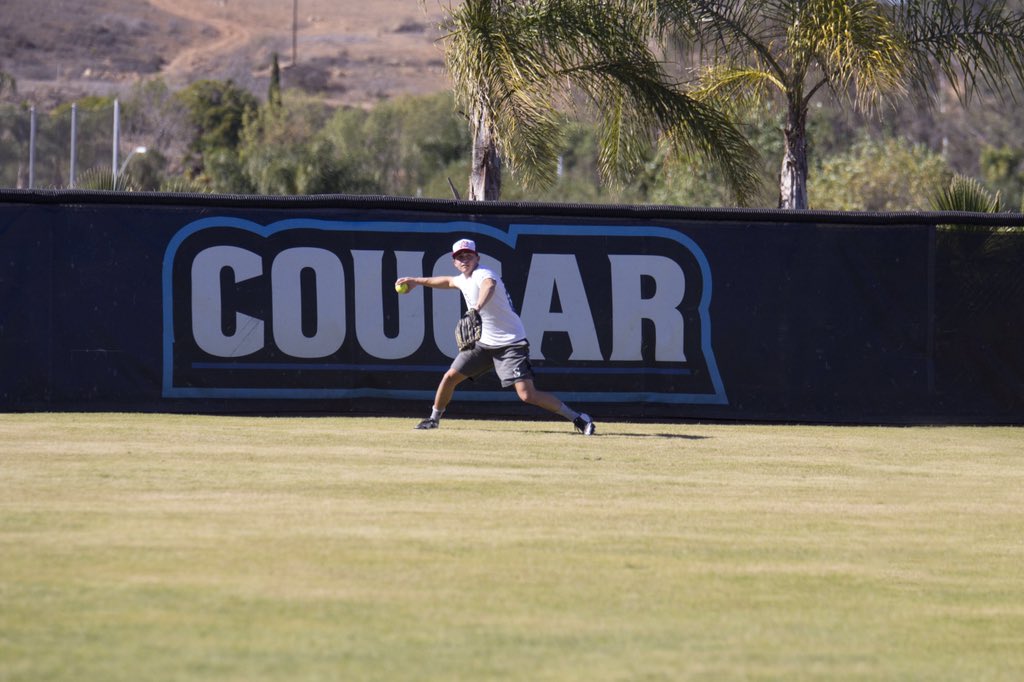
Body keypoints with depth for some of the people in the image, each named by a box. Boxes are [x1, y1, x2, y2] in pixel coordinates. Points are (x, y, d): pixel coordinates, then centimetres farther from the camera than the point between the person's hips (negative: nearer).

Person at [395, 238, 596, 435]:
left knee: (527, 395, -19)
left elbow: (489, 286, -46)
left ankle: (578, 419, -13)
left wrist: (476, 309, -65)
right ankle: (434, 418, 30)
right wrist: (417, 281, 37)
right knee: (450, 377, 6)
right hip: (484, 343, 8)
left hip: (511, 343, -8)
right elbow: (448, 282, 35)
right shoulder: (464, 279, 9)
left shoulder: (483, 275, -20)